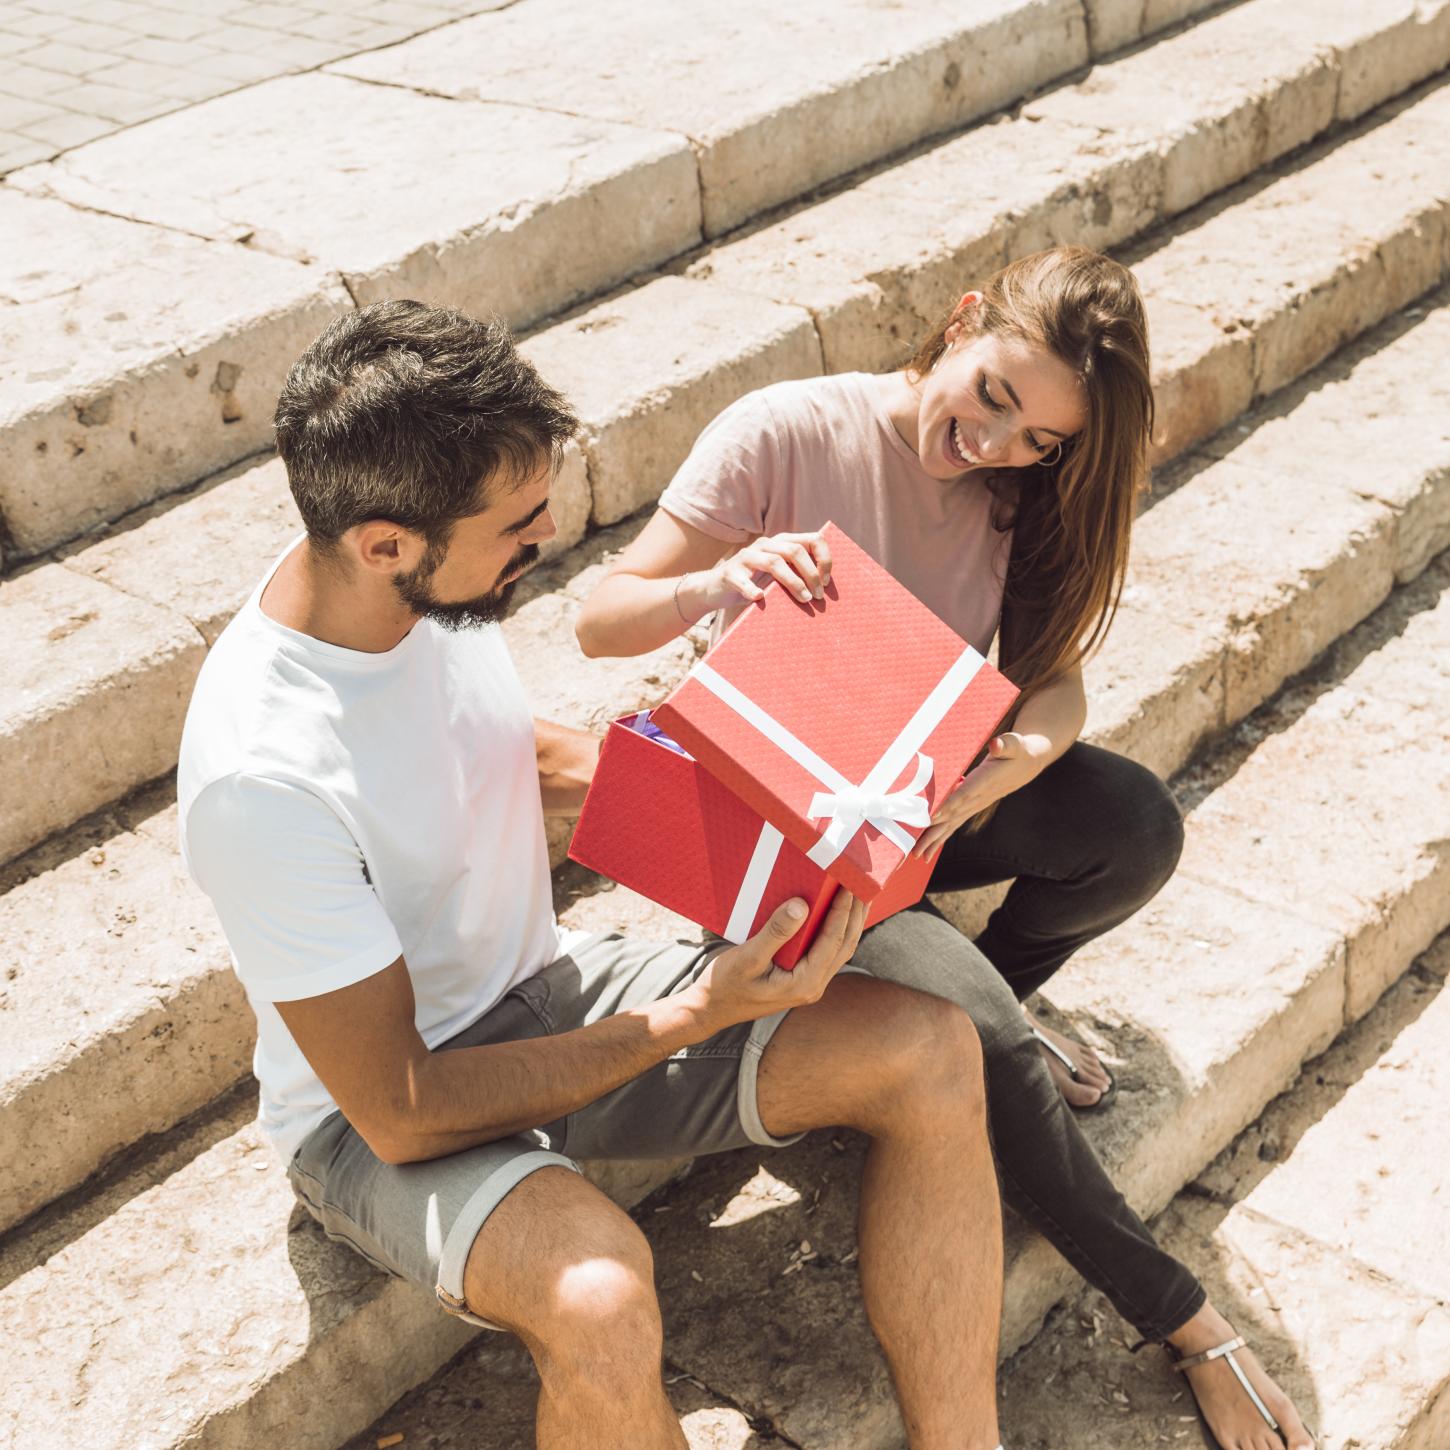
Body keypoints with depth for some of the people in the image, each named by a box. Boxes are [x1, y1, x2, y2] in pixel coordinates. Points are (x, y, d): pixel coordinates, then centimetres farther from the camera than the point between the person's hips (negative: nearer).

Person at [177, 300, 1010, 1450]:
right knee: (599, 1298, -38)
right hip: (384, 1108, -6)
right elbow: (400, 1113, -25)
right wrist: (691, 1022, -26)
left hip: (544, 987, 7)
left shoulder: (431, 582, -10)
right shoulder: (259, 782, -32)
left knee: (932, 1051, -11)